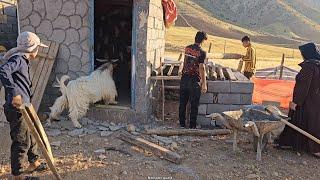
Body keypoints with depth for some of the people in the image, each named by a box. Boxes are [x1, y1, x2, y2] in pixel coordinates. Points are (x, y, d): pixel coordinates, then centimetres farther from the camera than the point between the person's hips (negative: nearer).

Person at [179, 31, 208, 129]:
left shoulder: (187, 48, 6)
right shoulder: (202, 52, -13)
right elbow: (201, 68, -18)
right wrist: (204, 84, -15)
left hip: (184, 78, 5)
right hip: (194, 80, -5)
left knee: (182, 103, 13)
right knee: (194, 105, 6)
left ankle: (182, 123, 21)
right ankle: (192, 125, 14)